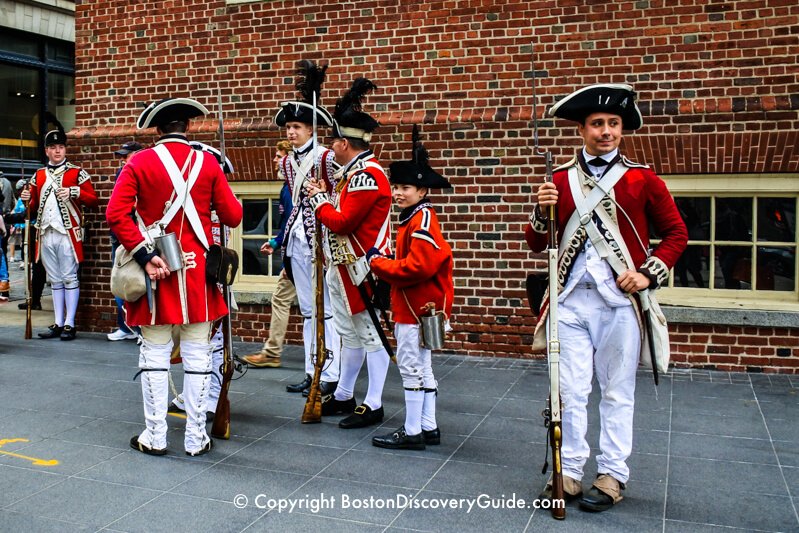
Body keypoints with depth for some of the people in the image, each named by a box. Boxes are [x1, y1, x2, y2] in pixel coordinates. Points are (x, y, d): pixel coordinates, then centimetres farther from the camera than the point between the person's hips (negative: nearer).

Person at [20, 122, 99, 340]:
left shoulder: (77, 173, 0)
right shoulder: (39, 175, 15)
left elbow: (93, 199, -5)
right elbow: (34, 207, 19)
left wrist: (73, 192, -20)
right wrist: (27, 200, -2)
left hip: (68, 234, -5)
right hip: (46, 235, 5)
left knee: (70, 279, -2)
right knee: (55, 281, 10)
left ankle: (69, 325, 2)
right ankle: (58, 324, 16)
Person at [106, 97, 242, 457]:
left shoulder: (139, 162, -1)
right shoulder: (207, 163, -1)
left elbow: (116, 214, -11)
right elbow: (233, 217, 1)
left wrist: (145, 255, -11)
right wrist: (221, 191, 20)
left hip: (156, 269, 0)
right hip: (197, 270, 0)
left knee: (155, 353, 8)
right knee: (197, 355, 6)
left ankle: (154, 437, 14)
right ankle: (196, 438, 12)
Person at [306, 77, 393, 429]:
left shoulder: (367, 176, -19)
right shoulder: (355, 172, 13)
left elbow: (341, 221, -23)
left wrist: (318, 199, -8)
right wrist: (327, 194, 5)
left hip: (362, 270, -11)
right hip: (344, 268, 11)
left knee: (370, 333, -1)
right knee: (351, 333, 17)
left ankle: (373, 405, 8)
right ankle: (343, 396, 29)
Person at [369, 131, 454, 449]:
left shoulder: (423, 222, -17)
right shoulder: (412, 219, 14)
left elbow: (418, 267, -26)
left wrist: (379, 264, -17)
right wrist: (384, 263, 3)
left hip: (419, 307, -10)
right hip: (413, 304, 10)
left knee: (411, 367, -3)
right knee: (421, 367, 15)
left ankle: (412, 432, 6)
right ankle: (428, 427, 25)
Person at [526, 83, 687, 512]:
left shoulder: (642, 179, 4)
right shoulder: (559, 180, 9)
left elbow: (676, 233, 8)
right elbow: (538, 245, 10)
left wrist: (649, 273, -7)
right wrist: (542, 213, -10)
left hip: (619, 300, -1)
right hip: (570, 300, 2)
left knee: (617, 392, 7)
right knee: (570, 391, 5)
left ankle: (613, 475, 18)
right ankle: (569, 472, 16)